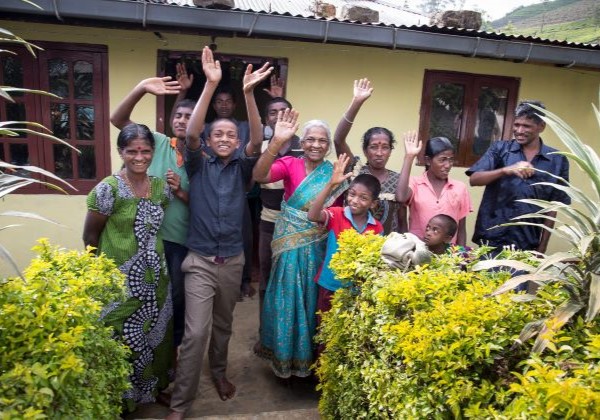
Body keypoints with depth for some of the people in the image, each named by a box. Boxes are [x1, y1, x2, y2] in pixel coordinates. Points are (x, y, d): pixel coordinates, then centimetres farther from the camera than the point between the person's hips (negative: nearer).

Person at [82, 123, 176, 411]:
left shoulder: (161, 186, -1)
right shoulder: (108, 189, -16)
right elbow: (90, 236, -6)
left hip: (155, 276, 5)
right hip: (121, 279, -5)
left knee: (156, 333, 17)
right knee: (124, 339, 7)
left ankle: (155, 386, 40)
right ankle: (122, 398, 31)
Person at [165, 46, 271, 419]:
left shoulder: (242, 167, 2)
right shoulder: (199, 164, -1)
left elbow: (258, 141, -16)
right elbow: (191, 133, -19)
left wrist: (249, 93, -28)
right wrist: (211, 85, -28)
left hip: (233, 260, 3)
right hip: (200, 260, -2)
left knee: (223, 325, 19)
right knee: (196, 332, -6)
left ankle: (220, 372, 43)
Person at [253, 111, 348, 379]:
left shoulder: (335, 173, -1)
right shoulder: (290, 165, -8)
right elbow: (260, 176, -29)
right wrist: (276, 142, -40)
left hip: (318, 250, 2)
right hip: (290, 248, -2)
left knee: (312, 302, 14)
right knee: (287, 301, 9)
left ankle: (307, 357, 35)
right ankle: (284, 355, 31)